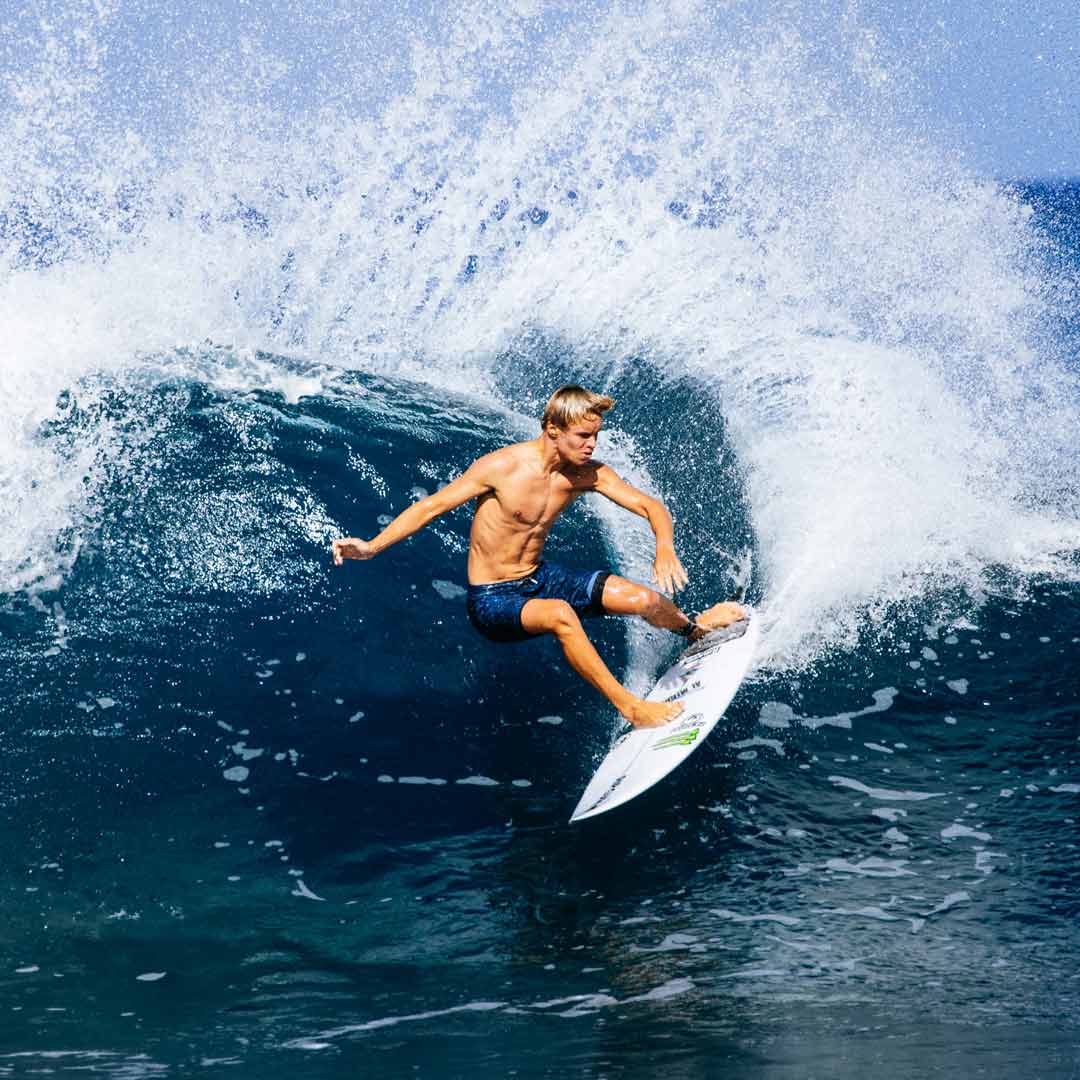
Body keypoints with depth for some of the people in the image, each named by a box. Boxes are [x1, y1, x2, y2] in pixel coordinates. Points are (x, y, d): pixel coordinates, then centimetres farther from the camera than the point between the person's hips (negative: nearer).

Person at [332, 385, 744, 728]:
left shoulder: (587, 473, -8)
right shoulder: (502, 467, -22)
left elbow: (650, 506, -6)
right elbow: (432, 506, -19)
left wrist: (665, 549, -29)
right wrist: (372, 547, -30)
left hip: (539, 579, 5)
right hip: (492, 600, -5)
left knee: (644, 598, -8)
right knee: (561, 615, -38)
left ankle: (694, 628, 30)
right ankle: (630, 708, -23)